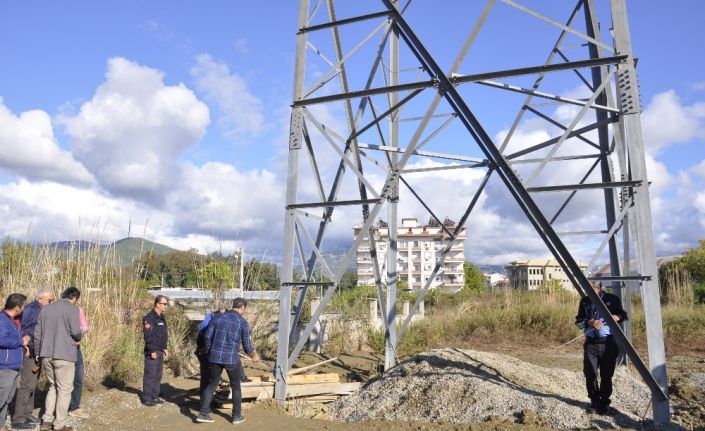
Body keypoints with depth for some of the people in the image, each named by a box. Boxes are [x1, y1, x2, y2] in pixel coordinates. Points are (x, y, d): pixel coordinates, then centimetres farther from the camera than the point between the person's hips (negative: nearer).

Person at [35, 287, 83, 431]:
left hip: (46, 355, 6)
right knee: (64, 389, 4)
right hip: (64, 355, -6)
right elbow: (76, 332, -14)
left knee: (53, 387, 21)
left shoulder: (45, 309, 12)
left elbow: (37, 334, 12)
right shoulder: (72, 308, -8)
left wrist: (37, 353, 20)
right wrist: (79, 337, 8)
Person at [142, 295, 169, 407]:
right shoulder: (149, 318, -14)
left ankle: (155, 396, 21)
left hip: (160, 351, 9)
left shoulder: (162, 317, 13)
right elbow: (148, 336, -18)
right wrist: (152, 351, -20)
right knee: (150, 375, -3)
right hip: (152, 352, -8)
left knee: (158, 375, 13)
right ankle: (147, 398, 6)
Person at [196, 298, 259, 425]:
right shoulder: (243, 322, -4)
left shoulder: (218, 318, 6)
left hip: (215, 357, 3)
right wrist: (254, 355, 17)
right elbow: (247, 345, -1)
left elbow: (207, 336, 6)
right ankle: (237, 416, 21)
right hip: (232, 358, -3)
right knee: (236, 387, 14)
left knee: (211, 385, 18)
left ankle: (203, 413, 14)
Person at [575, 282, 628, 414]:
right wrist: (590, 322, -17)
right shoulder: (585, 301, 7)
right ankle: (594, 400, 16)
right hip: (591, 343, 2)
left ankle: (604, 403, 18)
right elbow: (578, 321, 4)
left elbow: (623, 315, 7)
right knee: (590, 374, -3)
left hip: (608, 343, -1)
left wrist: (618, 317, -16)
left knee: (606, 375, 3)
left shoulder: (612, 299, 2)